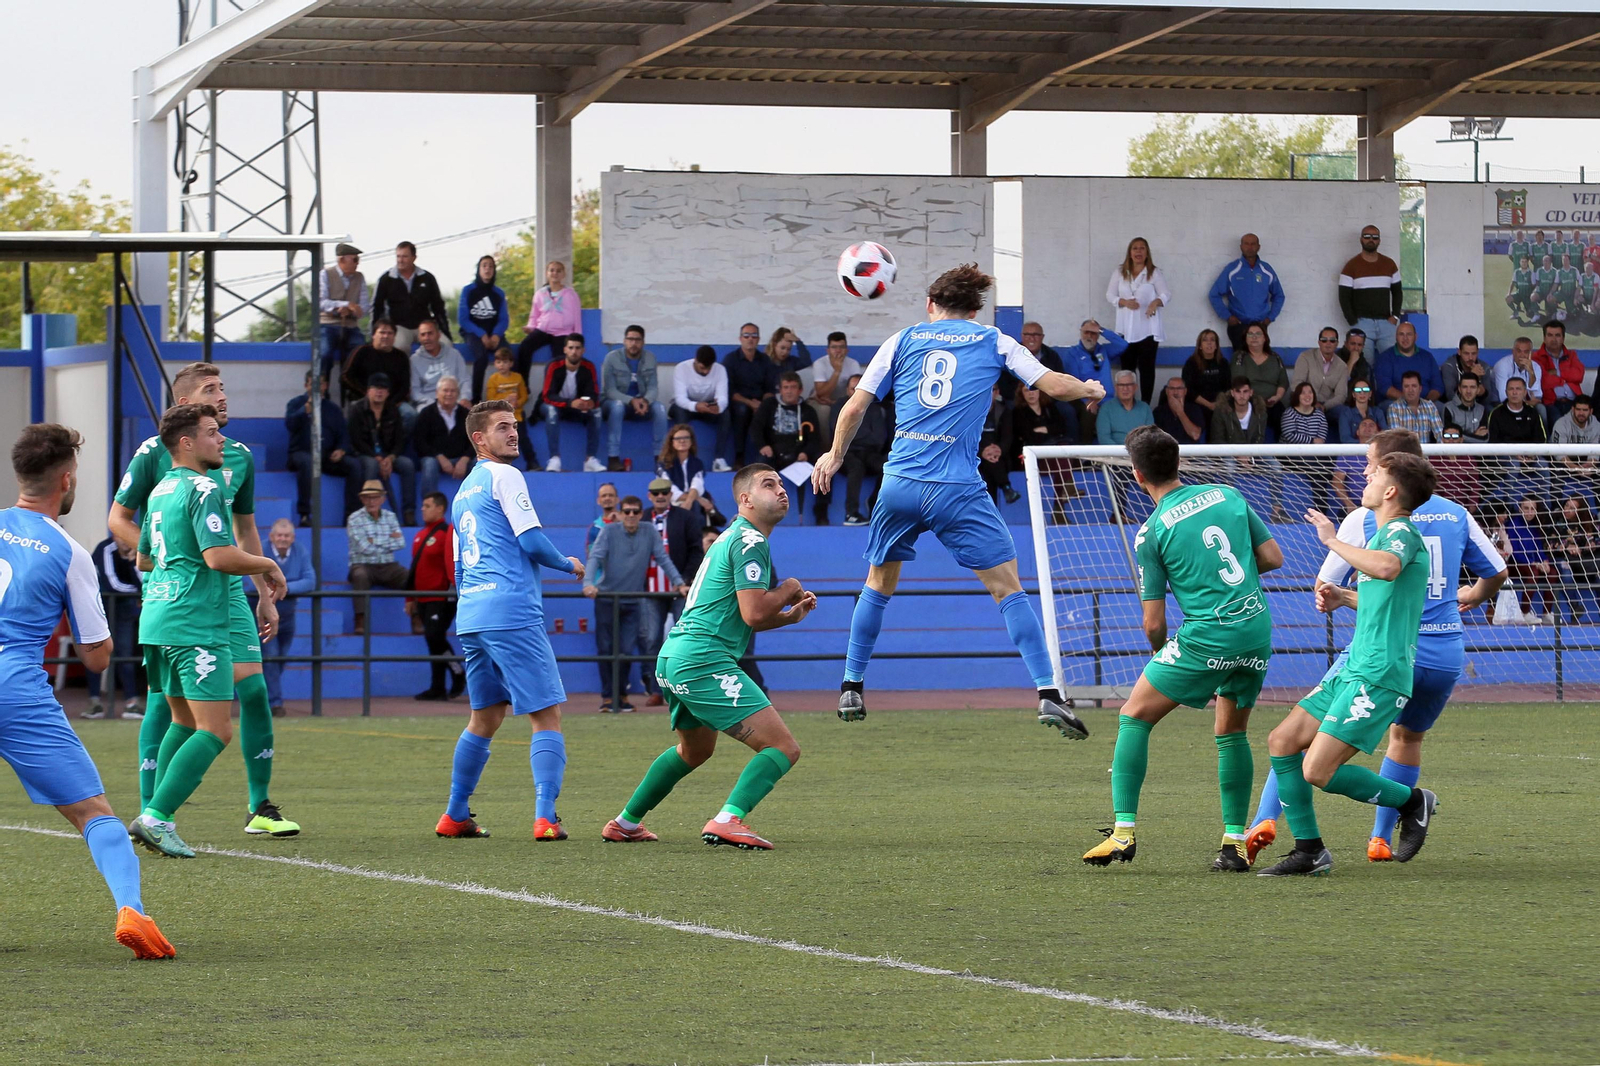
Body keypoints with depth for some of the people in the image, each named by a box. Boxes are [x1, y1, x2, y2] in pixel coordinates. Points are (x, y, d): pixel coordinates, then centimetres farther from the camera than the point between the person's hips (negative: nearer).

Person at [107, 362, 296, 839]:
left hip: (226, 589, 4)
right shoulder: (156, 452, -4)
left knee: (253, 690, -4)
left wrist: (265, 595, 19)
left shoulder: (239, 456, 11)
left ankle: (261, 809, 7)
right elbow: (118, 519, 1)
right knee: (164, 697, -6)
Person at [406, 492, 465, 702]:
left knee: (435, 637, -16)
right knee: (432, 640, 8)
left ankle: (458, 675, 2)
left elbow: (452, 563, -19)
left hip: (441, 598, -9)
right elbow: (414, 568, 22)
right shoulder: (420, 536, 18)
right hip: (424, 598, 9)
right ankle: (437, 688, 10)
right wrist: (410, 598, 21)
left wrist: (455, 588, -30)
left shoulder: (447, 533, -9)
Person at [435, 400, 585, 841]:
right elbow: (532, 541, -11)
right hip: (511, 613, -8)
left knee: (485, 717, 18)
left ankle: (455, 816, 20)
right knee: (547, 715, -7)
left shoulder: (464, 490, 22)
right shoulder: (504, 477, -4)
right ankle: (545, 817, -17)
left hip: (470, 616, 8)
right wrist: (567, 564, 6)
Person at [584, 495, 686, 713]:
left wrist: (679, 582, -10)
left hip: (632, 601, 1)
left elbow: (663, 559, 2)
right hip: (606, 599, -1)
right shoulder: (609, 532, -5)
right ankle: (607, 695, 8)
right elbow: (595, 557, -14)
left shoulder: (650, 533, 1)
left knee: (627, 651, 0)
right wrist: (588, 583, -30)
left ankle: (621, 694, 14)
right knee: (606, 650, 0)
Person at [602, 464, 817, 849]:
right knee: (783, 748, -15)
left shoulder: (734, 537, 23)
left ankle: (625, 823, 40)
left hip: (673, 658, 11)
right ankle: (728, 821, -30)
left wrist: (790, 615, 13)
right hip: (704, 662, -11)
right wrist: (788, 589, -1)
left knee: (695, 750, 34)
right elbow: (753, 613, -19)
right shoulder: (750, 540, -9)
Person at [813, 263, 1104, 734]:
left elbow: (856, 406, 9)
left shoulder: (903, 340, 11)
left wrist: (835, 455, 26)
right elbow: (1053, 384, 4)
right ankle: (1048, 694, -9)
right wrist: (1091, 390, 26)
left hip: (900, 483, 2)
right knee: (1008, 588, 1)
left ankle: (851, 688, 23)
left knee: (879, 584, 22)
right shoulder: (993, 342, 8)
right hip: (957, 488, -2)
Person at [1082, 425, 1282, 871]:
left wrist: (1160, 653, 20)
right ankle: (1235, 843, 16)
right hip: (1258, 631, 5)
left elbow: (1154, 624, -1)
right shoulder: (1227, 495, 8)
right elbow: (1273, 557, 11)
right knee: (1232, 732, 21)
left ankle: (1124, 831, 0)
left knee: (1134, 717, 8)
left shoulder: (1151, 532, -3)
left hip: (1207, 636, -5)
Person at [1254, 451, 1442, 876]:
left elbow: (1386, 568, -37)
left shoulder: (1401, 532, -12)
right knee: (1282, 742, 7)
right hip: (1354, 670, 10)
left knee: (1318, 771, -14)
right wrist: (1342, 598, 16)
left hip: (1378, 677, -10)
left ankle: (1412, 801, 4)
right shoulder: (1384, 536, 19)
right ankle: (1309, 850, 11)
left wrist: (1333, 541, -25)